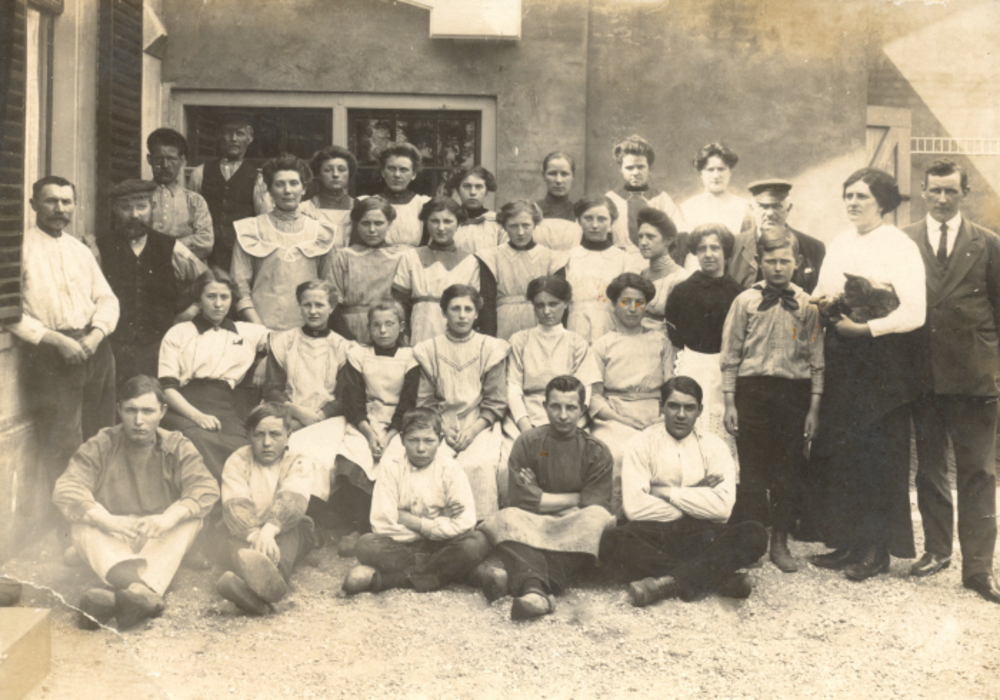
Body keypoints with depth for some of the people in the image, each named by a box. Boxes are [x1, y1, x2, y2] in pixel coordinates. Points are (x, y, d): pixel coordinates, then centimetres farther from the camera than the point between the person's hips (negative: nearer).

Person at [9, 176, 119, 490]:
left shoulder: (80, 250, 19)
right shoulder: (20, 248, -1)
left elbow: (107, 298, 14)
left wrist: (96, 334, -6)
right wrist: (56, 340, -16)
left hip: (95, 349, 6)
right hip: (51, 354, -6)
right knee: (62, 446, -6)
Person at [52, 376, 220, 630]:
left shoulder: (177, 447, -1)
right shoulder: (99, 447, -2)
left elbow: (206, 488, -16)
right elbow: (65, 490, -16)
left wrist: (168, 518, -35)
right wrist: (106, 520, -33)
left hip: (161, 544, 0)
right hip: (110, 543, 0)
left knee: (190, 519, -28)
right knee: (84, 527, -29)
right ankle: (142, 594, -57)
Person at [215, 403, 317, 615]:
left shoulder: (298, 463, 2)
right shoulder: (237, 461, 2)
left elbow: (292, 501, -20)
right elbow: (235, 505, -16)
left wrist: (270, 529, -42)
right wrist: (255, 535, -37)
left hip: (287, 534, 0)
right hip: (244, 534, 0)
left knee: (291, 521, -31)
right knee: (236, 539, -31)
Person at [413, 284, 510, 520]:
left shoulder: (491, 348, 7)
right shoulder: (429, 350, 10)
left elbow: (496, 403, 4)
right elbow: (425, 401, 8)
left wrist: (472, 430, -10)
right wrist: (443, 430, -8)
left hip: (480, 426, -1)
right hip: (441, 426, 1)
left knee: (478, 465, -30)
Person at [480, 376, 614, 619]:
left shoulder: (596, 451, 7)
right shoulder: (528, 443, 6)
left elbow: (596, 507, -3)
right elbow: (522, 500, -5)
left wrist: (543, 499, -6)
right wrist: (575, 499, -1)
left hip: (578, 534, 0)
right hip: (532, 528, 0)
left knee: (597, 518, -32)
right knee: (505, 518, -30)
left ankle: (517, 578, -43)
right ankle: (536, 591, -55)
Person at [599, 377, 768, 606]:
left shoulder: (714, 446, 8)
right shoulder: (641, 444, 4)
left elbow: (723, 506, -8)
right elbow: (635, 507, -10)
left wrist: (666, 493, -8)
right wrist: (695, 496, -4)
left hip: (703, 536, 2)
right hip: (653, 534, -1)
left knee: (755, 534, -26)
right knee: (612, 541, -33)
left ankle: (669, 581, -33)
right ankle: (719, 578, -31)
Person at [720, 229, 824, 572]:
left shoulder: (807, 305, 5)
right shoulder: (745, 301, 3)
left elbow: (817, 359, 6)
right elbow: (730, 356, 4)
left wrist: (814, 407, 2)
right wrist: (730, 403, 0)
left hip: (794, 391, 1)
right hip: (752, 390, -1)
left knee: (787, 471, 6)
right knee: (752, 470, 2)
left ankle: (780, 541, 17)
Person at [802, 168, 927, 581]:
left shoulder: (901, 247, -6)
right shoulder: (838, 246, 14)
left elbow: (915, 313, -14)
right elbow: (820, 295, 19)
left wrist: (866, 326, -20)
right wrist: (822, 303, -3)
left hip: (883, 364, -6)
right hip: (842, 360, 6)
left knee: (878, 453, -1)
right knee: (838, 450, 4)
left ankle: (877, 550, 9)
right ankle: (847, 542, 14)